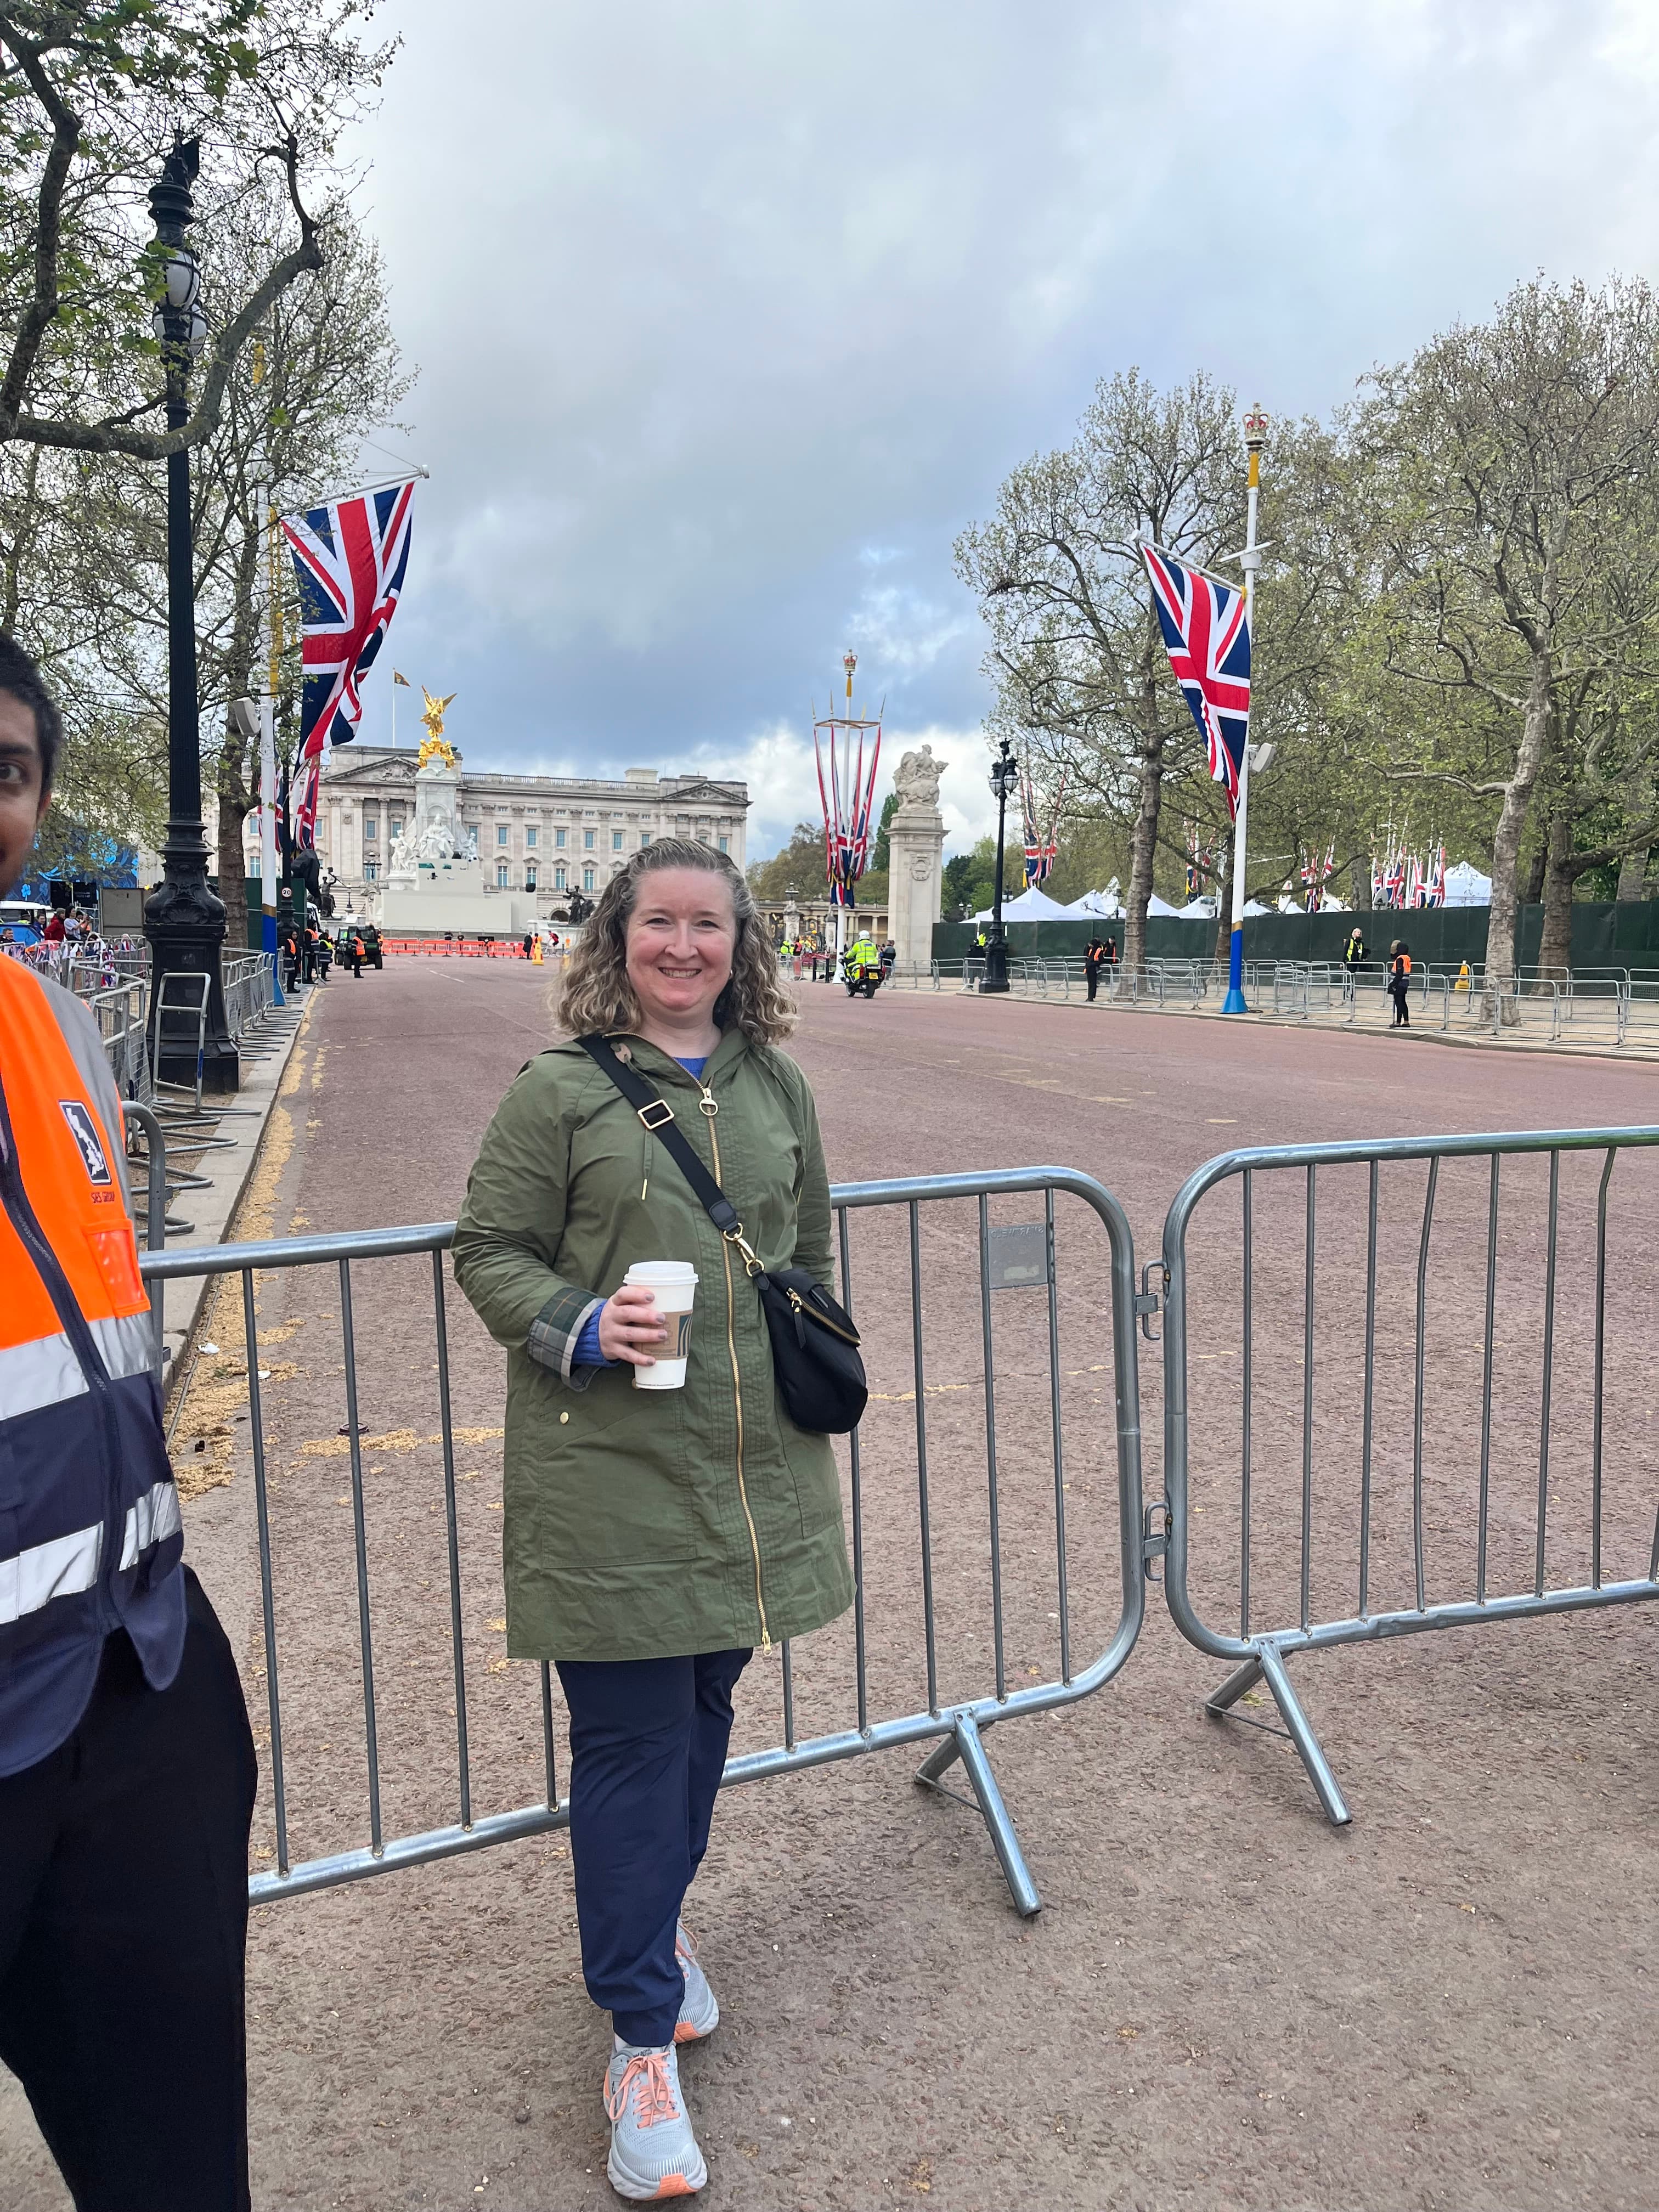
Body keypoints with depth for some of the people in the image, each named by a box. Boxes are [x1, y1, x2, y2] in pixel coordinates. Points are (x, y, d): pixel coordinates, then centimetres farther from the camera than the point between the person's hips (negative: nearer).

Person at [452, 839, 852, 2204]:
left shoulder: (777, 1087, 7)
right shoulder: (561, 1091, -7)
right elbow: (487, 1248, -3)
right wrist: (577, 1325, -19)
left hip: (755, 1466, 5)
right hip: (609, 1474, -5)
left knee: (705, 1710, 18)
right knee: (632, 1743, 3)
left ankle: (657, 1926, 44)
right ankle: (642, 2035, 19)